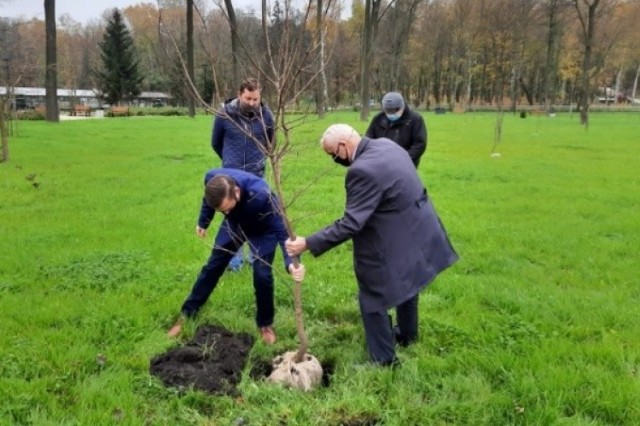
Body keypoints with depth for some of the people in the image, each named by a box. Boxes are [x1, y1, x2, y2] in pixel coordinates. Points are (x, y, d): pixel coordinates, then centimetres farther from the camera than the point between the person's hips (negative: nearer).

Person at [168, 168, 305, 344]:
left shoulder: (261, 196, -47)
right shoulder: (212, 179, -33)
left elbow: (282, 230, -41)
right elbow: (208, 200, -7)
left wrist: (291, 263, -58)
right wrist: (202, 222, 11)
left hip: (263, 229, -4)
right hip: (235, 223, 4)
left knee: (262, 274, -13)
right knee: (213, 266, 7)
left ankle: (265, 324, 11)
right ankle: (187, 314, 23)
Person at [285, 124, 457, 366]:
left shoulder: (363, 170, -28)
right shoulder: (386, 144, 2)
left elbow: (351, 224, -29)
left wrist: (308, 244, -25)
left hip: (395, 242, -10)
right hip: (417, 231, 10)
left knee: (372, 299, 6)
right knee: (405, 283, 29)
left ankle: (384, 360, 19)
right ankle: (406, 334, 52)